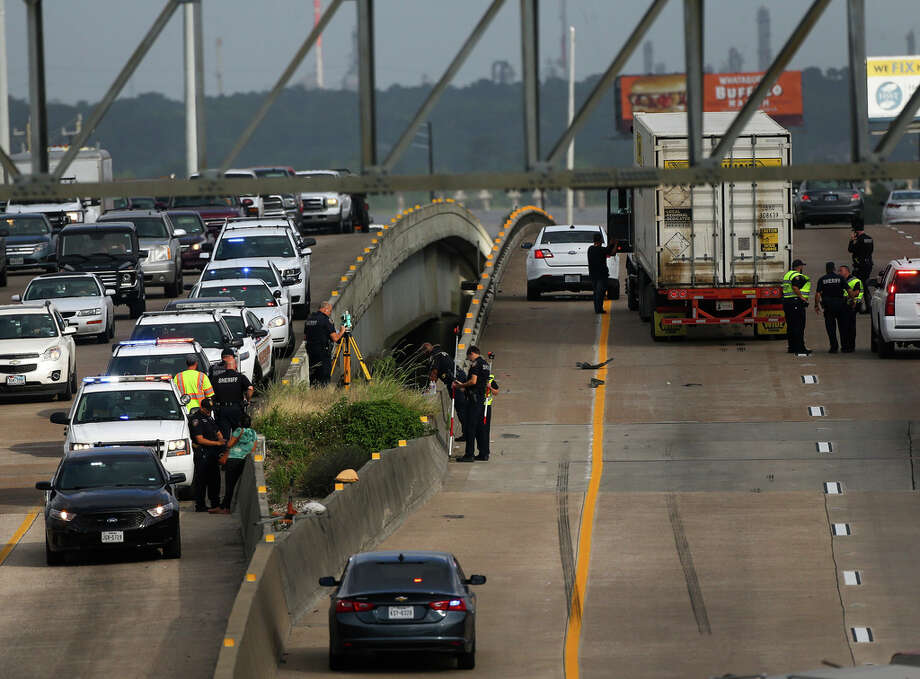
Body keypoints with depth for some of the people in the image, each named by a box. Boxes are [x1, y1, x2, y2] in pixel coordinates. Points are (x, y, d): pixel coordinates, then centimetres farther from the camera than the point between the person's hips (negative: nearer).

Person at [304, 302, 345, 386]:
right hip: (323, 353, -7)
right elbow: (335, 338, -14)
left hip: (311, 351, 7)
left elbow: (305, 337, 18)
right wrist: (341, 332, 5)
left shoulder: (309, 319, 11)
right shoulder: (326, 319, -12)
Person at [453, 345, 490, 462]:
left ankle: (469, 454, -10)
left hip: (474, 398, -9)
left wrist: (460, 385, -6)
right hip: (482, 398, 9)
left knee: (470, 426, -8)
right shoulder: (485, 364, 17)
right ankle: (484, 454, 12)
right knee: (481, 426, 12)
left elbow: (473, 381, -21)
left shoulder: (476, 364, -11)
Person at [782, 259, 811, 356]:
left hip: (786, 301, 10)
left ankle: (792, 347, 17)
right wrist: (802, 297, -18)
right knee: (799, 326, -10)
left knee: (791, 326, 13)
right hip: (796, 303, -10)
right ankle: (800, 348, -14)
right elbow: (795, 287, -27)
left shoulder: (787, 274, 18)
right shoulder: (798, 276, -13)